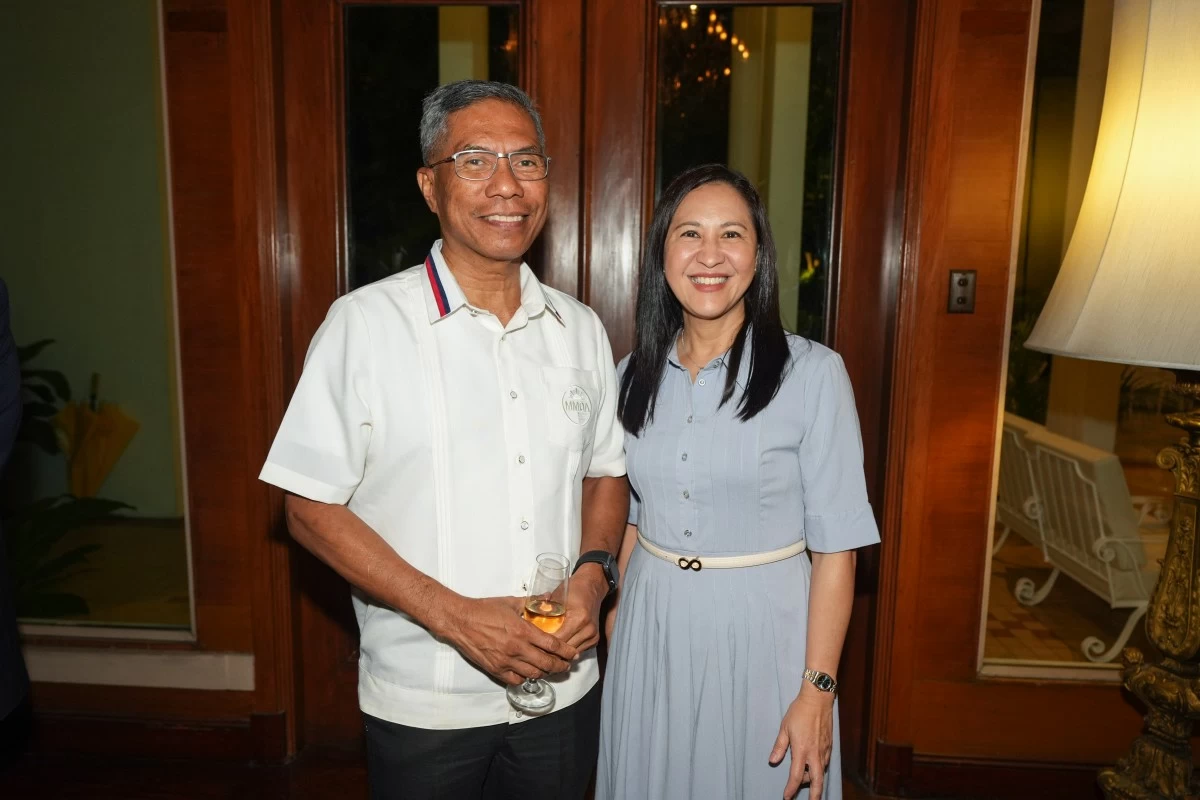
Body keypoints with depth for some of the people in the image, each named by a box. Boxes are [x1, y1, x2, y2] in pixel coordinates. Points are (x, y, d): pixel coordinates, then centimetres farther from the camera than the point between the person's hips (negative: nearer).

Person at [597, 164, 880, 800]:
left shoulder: (813, 373, -13)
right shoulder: (635, 374, 1)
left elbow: (834, 546, -11)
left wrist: (817, 690, -12)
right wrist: (619, 622, 9)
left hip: (762, 631, -3)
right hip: (650, 632, 4)